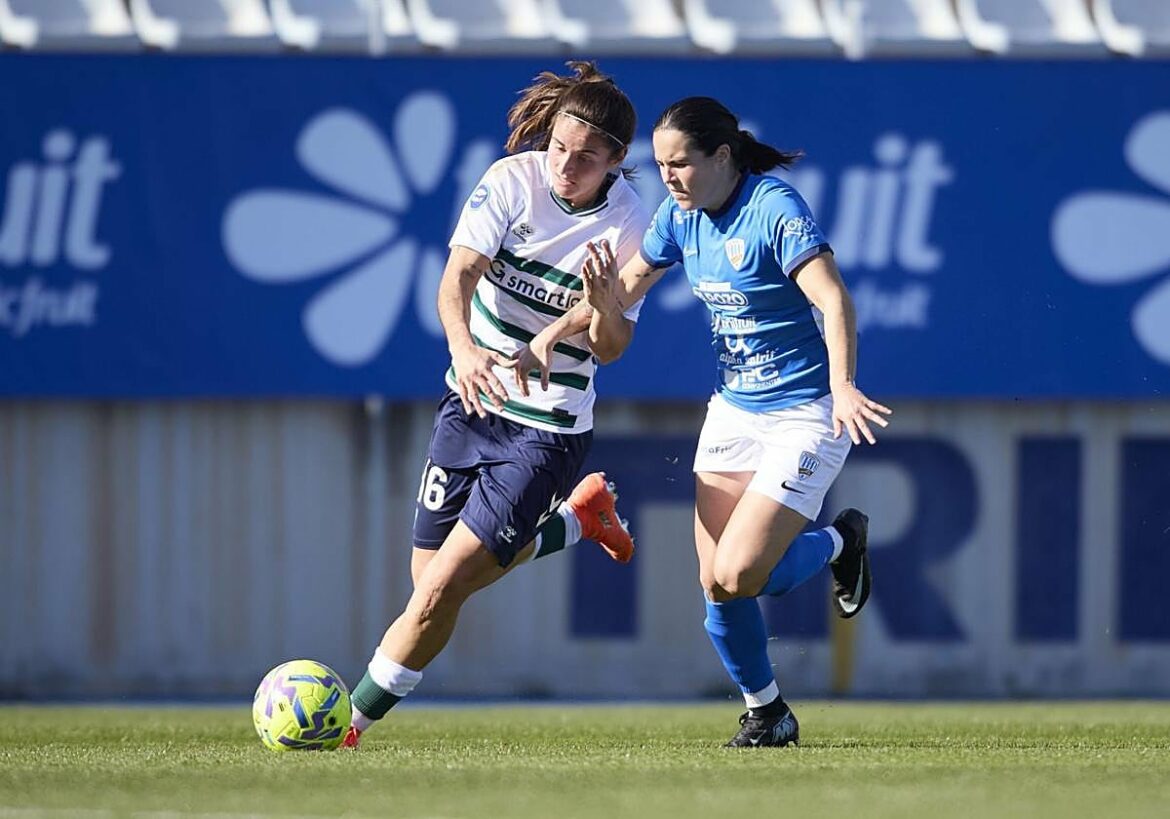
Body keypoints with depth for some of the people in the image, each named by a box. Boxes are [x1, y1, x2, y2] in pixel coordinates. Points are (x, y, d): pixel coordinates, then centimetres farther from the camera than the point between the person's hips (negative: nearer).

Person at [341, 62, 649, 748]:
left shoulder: (628, 227, -14)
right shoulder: (512, 179, -10)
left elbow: (607, 349, -10)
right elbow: (459, 275, -19)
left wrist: (599, 304, -33)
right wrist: (465, 347, -39)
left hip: (549, 427, -4)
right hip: (472, 403, 4)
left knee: (439, 595, -10)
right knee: (434, 581, 12)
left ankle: (355, 722, 7)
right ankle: (576, 519, 34)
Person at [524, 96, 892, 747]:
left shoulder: (776, 209, -19)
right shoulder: (680, 217, 3)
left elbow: (834, 301, -29)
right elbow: (622, 290, 14)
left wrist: (843, 386, -43)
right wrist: (557, 328, -4)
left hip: (805, 417, -7)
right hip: (732, 411, 7)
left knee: (738, 574, -17)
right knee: (715, 586, 0)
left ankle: (841, 542, 13)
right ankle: (767, 714, 21)